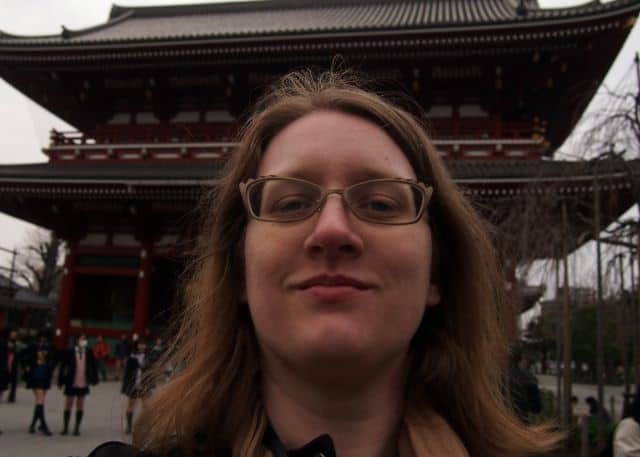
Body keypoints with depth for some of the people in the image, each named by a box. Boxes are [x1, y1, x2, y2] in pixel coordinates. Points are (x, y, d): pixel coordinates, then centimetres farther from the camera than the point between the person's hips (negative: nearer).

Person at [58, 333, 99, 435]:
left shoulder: (89, 352, -2)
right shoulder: (69, 352, -8)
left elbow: (93, 366, 6)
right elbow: (63, 366, -3)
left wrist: (94, 379, 5)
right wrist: (61, 381, -2)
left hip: (83, 383, 2)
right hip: (71, 383, -2)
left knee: (80, 406, 8)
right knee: (68, 405, 9)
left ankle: (77, 428, 18)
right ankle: (66, 427, 21)